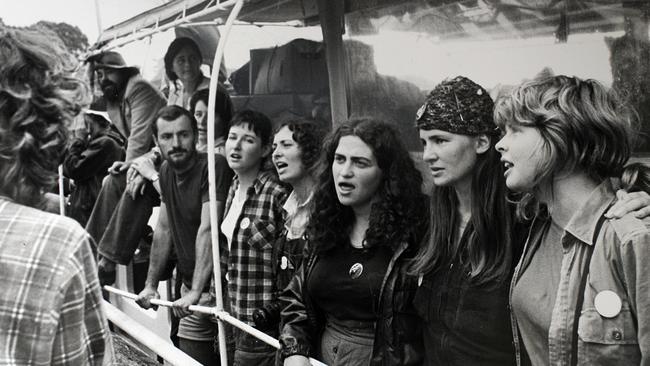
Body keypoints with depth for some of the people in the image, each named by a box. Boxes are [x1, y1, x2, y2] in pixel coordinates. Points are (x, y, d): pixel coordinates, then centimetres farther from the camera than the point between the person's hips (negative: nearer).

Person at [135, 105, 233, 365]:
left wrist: (196, 292, -31)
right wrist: (150, 285, 13)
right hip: (189, 289, 6)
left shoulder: (214, 166, -18)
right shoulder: (166, 171, 6)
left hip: (214, 290, -6)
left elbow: (207, 230, -26)